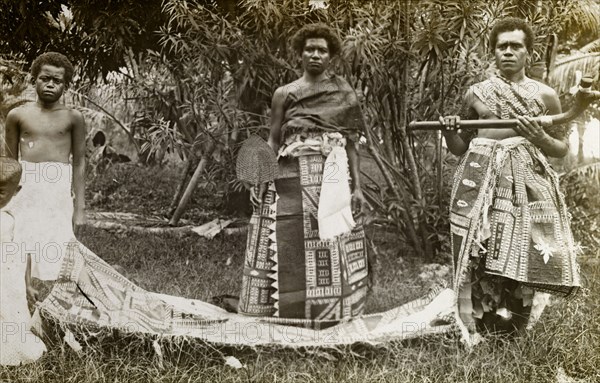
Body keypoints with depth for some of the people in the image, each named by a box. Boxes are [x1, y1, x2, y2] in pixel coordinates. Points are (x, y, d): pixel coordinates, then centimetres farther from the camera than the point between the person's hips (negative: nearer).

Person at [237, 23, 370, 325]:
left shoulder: (343, 93, 10)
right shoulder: (284, 94, 9)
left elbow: (350, 142, 8)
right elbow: (273, 142, 8)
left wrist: (357, 187, 2)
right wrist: (262, 175, -7)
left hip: (332, 176, 0)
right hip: (291, 177, 0)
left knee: (329, 244, 2)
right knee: (290, 242, 0)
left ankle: (329, 312, 12)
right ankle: (289, 310, 11)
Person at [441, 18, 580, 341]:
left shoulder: (544, 95, 7)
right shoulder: (476, 93, 10)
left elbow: (562, 148, 12)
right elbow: (460, 148, 17)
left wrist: (541, 139, -8)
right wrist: (449, 133, -4)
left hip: (527, 184, -1)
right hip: (480, 183, 1)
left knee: (522, 259, -5)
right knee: (480, 260, -4)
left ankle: (513, 335, 11)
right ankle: (477, 334, 8)